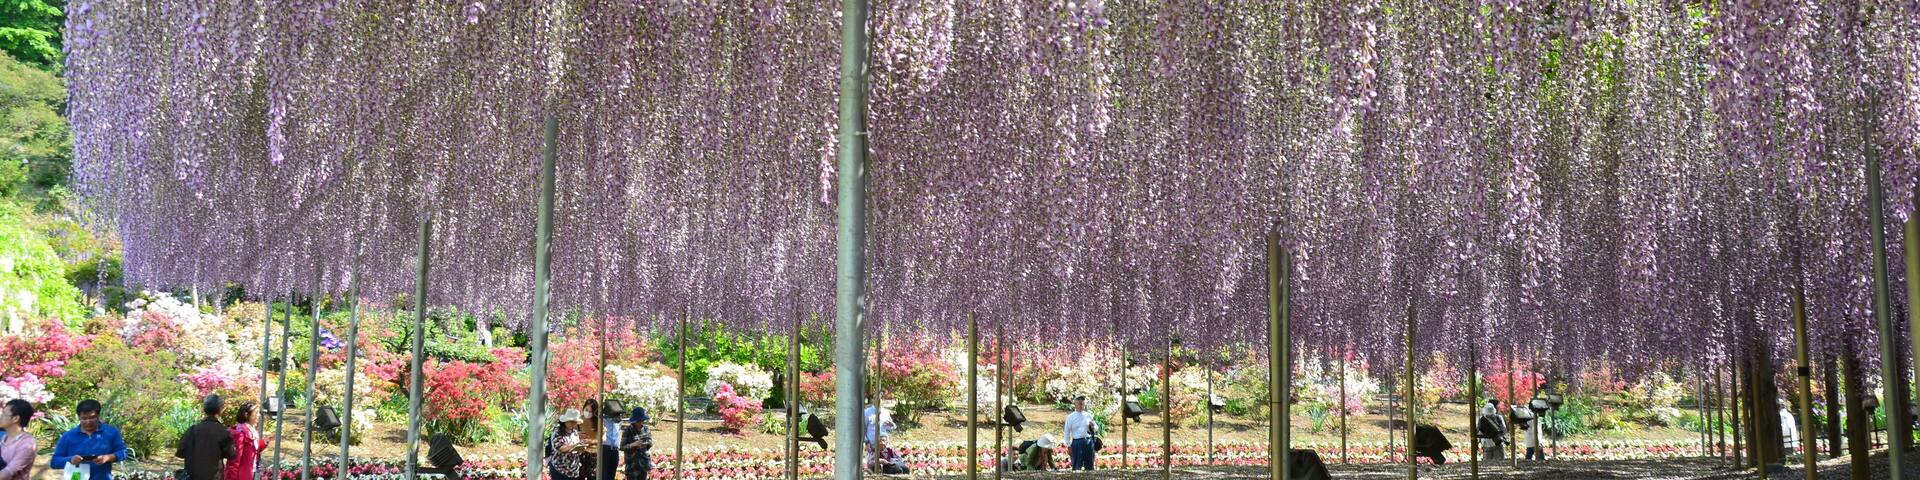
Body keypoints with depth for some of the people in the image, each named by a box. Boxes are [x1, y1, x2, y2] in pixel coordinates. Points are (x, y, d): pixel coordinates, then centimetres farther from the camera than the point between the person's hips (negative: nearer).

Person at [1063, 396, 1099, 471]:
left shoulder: (1089, 416, 10)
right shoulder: (1070, 417, 4)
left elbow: (1096, 429, 17)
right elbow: (1067, 432, 4)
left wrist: (1093, 427, -7)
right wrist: (1069, 446, 0)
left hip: (1088, 442, 3)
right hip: (1077, 442, -3)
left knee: (1090, 465, 6)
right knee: (1077, 466, -4)